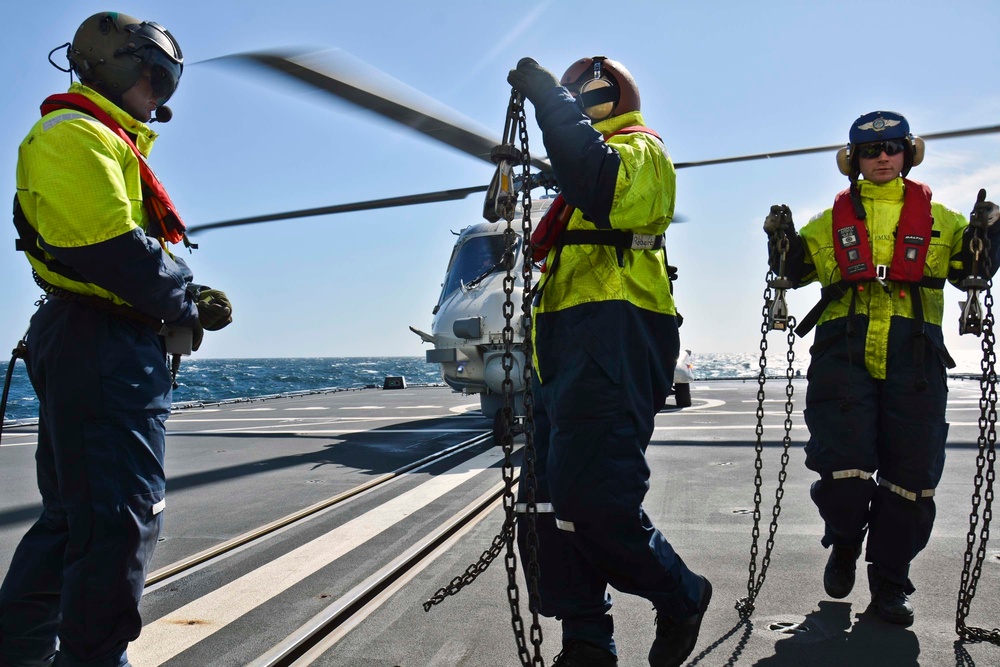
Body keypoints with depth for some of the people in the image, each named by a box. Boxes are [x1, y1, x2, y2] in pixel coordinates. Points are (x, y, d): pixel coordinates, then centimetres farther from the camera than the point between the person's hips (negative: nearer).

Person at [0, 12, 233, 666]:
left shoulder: (109, 144, 25)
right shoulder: (73, 134, -7)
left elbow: (142, 251, 22)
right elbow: (112, 250, -20)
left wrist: (187, 295, 4)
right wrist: (189, 305, -9)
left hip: (98, 349, 11)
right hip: (102, 347, -11)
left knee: (75, 515, 17)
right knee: (122, 516, -9)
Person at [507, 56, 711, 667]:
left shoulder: (636, 148, 2)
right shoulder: (598, 159, 33)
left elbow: (601, 186, -24)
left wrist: (550, 98, -17)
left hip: (613, 337, -10)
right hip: (570, 349, 10)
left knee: (592, 499, -19)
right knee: (546, 501, 3)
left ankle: (681, 598, 7)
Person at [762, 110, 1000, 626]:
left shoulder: (937, 219, 18)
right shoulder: (831, 221, 17)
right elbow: (794, 272, 17)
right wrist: (782, 239, -2)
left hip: (913, 358, 1)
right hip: (844, 354, -1)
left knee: (910, 477, 2)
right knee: (843, 471, -10)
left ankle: (890, 583, 20)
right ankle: (844, 546, 22)